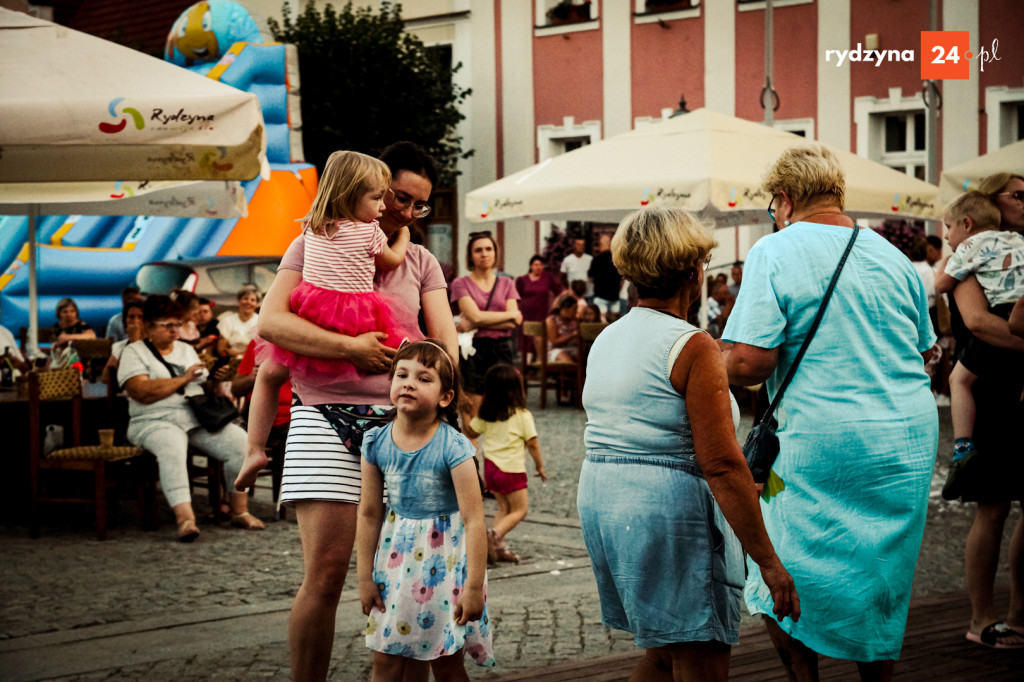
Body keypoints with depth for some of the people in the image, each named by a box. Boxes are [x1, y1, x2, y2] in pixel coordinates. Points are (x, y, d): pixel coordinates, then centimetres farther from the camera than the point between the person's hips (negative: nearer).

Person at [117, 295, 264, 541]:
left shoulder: (186, 350, 25)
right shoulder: (134, 353, 5)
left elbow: (205, 386, 24)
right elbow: (143, 393, -12)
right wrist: (183, 379, -9)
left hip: (198, 417, 5)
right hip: (156, 421, -5)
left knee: (240, 441, -20)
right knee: (172, 448, -40)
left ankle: (240, 510, -12)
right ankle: (185, 517, -49)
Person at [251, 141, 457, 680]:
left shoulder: (420, 263, 18)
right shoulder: (316, 246, 7)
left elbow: (446, 342, 9)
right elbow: (270, 321, -8)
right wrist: (350, 348, -16)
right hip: (329, 418, -4)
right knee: (325, 574, -9)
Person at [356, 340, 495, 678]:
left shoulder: (453, 448, -17)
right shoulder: (376, 443, -5)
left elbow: (474, 521, -17)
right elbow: (369, 514, 4)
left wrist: (474, 586, -18)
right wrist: (365, 577, 5)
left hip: (444, 560, -4)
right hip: (396, 558, 4)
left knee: (446, 664, 5)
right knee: (385, 662, 7)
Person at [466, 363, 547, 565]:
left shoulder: (485, 414, 1)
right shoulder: (522, 415, -11)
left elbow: (471, 432, 12)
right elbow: (533, 444, -8)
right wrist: (540, 466, 5)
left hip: (490, 466, 6)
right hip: (512, 469, -6)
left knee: (504, 507, 18)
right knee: (520, 509, 4)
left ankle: (498, 547, 7)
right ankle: (494, 535, -18)